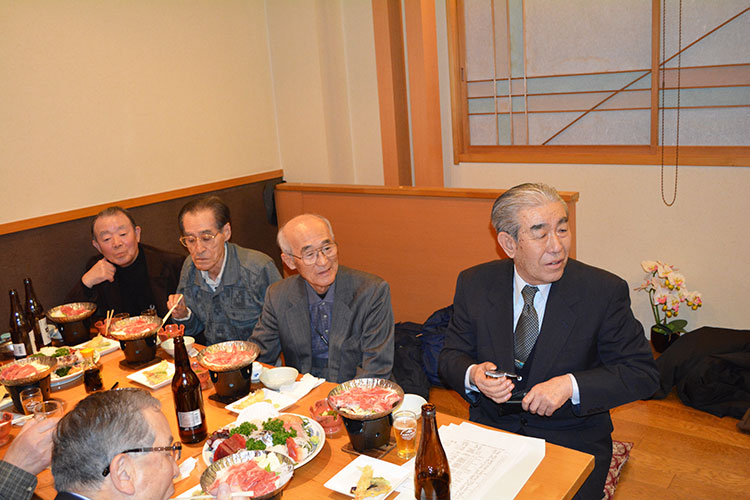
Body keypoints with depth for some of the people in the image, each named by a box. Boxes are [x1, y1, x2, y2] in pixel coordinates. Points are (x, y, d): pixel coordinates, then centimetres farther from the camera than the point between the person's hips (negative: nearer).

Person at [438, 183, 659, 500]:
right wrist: (473, 376, -20)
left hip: (573, 438, -1)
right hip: (491, 428, 2)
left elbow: (642, 373, -7)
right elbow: (451, 356, 4)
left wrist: (570, 385, -21)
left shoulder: (604, 291, -10)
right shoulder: (475, 284, -4)